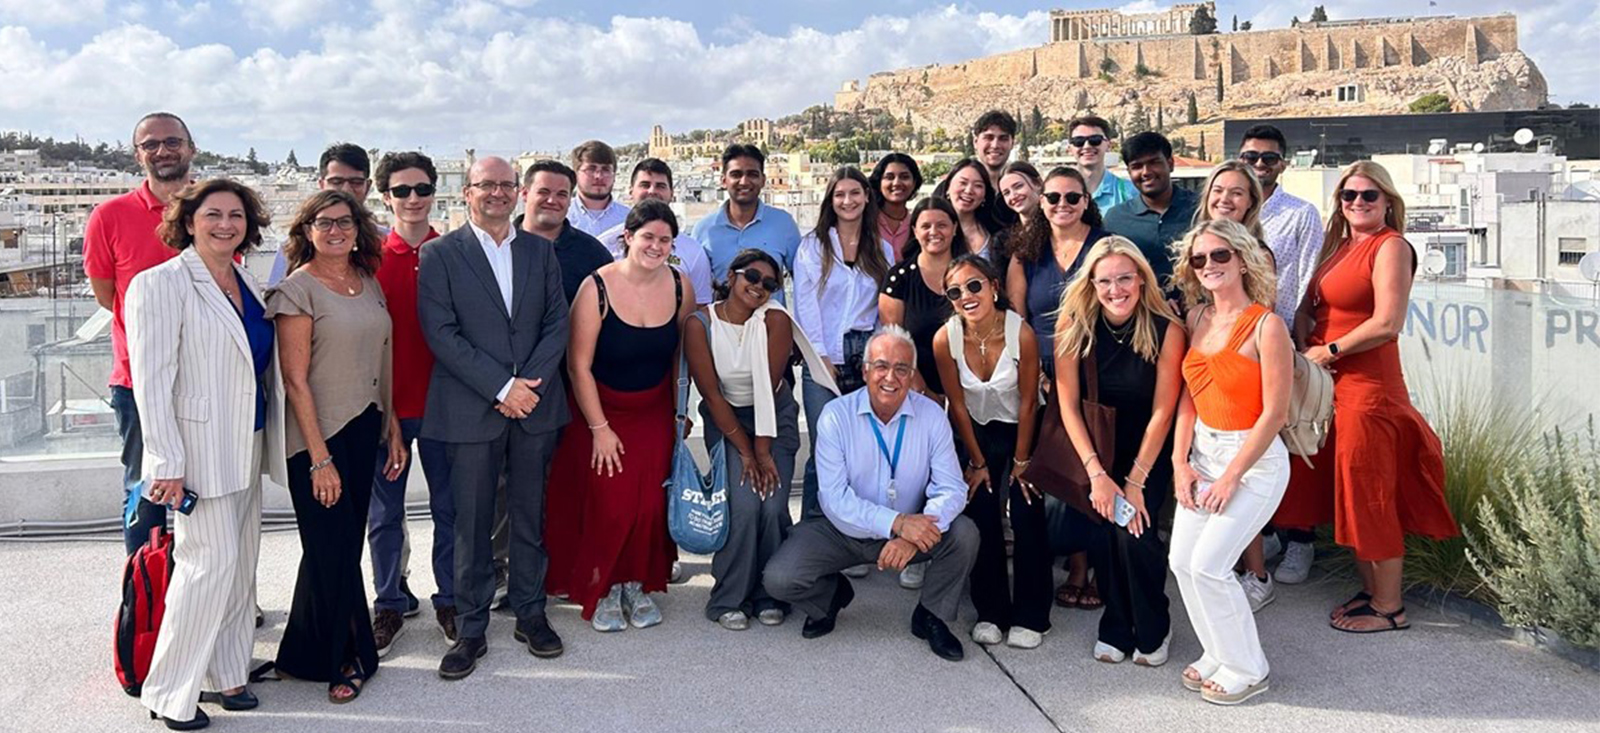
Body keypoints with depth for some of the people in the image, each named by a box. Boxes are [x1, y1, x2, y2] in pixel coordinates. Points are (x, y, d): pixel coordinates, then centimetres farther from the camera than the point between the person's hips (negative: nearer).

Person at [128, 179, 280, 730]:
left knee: (241, 562, 11)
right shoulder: (161, 284, -10)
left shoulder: (246, 284, 11)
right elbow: (152, 381, -14)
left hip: (247, 445, 7)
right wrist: (166, 463, -18)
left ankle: (224, 675, 23)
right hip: (200, 446, -7)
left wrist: (266, 437, 12)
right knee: (212, 561, -8)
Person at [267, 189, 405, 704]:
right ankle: (343, 659, 20)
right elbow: (295, 380, -13)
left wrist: (393, 430, 13)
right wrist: (319, 458, -15)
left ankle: (312, 654, 30)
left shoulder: (370, 283, 9)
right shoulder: (297, 289, -10)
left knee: (345, 546, 13)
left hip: (364, 430, 7)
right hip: (318, 436, -6)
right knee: (333, 550, 2)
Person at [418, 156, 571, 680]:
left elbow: (557, 323, 7)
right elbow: (441, 333, -8)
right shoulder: (441, 255, 0)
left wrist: (531, 383, -8)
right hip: (471, 411, -3)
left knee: (530, 518, 11)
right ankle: (471, 630, 15)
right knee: (472, 525, 4)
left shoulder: (540, 252, 11)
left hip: (535, 405, 3)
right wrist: (502, 387, -13)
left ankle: (530, 614, 25)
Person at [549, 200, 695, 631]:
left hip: (654, 412, 3)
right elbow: (579, 365, -14)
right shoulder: (597, 287, -17)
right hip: (601, 410, -3)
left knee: (650, 502, -4)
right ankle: (603, 590, 11)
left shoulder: (680, 287, -6)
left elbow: (681, 355, 6)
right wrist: (599, 428, -12)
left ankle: (637, 585, 15)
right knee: (610, 502, -9)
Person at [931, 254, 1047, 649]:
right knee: (979, 516, -7)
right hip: (979, 429, 2)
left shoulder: (1021, 334, -27)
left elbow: (1028, 403, -15)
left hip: (1023, 428, -2)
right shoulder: (945, 339, -21)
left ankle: (1030, 617, 3)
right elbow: (958, 406, -9)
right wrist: (978, 462, -3)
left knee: (1026, 515, -11)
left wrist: (1021, 463, -8)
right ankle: (991, 612, 8)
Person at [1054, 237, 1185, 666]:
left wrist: (1135, 480, -14)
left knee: (1133, 530, -17)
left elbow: (1162, 412, -13)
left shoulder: (1166, 331, -18)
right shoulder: (1074, 325, -13)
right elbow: (1068, 405, -11)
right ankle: (1115, 628, 12)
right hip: (1093, 444, 2)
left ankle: (1153, 630, 10)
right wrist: (1097, 473, -16)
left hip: (1147, 449, -2)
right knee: (1101, 530, -13)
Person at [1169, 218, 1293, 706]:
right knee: (1182, 562, 2)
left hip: (1255, 458, -6)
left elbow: (1274, 414, -15)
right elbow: (1189, 395, 6)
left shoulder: (1266, 325, -14)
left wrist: (1231, 477, -14)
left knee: (1207, 564, -11)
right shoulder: (1197, 318, 5)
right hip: (1202, 452, 6)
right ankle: (1218, 655, 23)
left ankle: (1246, 670, 10)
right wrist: (1180, 461, -3)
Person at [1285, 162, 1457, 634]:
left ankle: (1389, 608, 13)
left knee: (1371, 496, 0)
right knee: (1347, 493, 14)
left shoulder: (1391, 246, -11)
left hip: (1369, 385, -8)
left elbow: (1387, 323, -21)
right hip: (1332, 384, 8)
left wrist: (1329, 351, -12)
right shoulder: (1338, 246, 14)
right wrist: (1303, 347, -6)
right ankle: (1371, 591, 28)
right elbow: (1307, 307, 13)